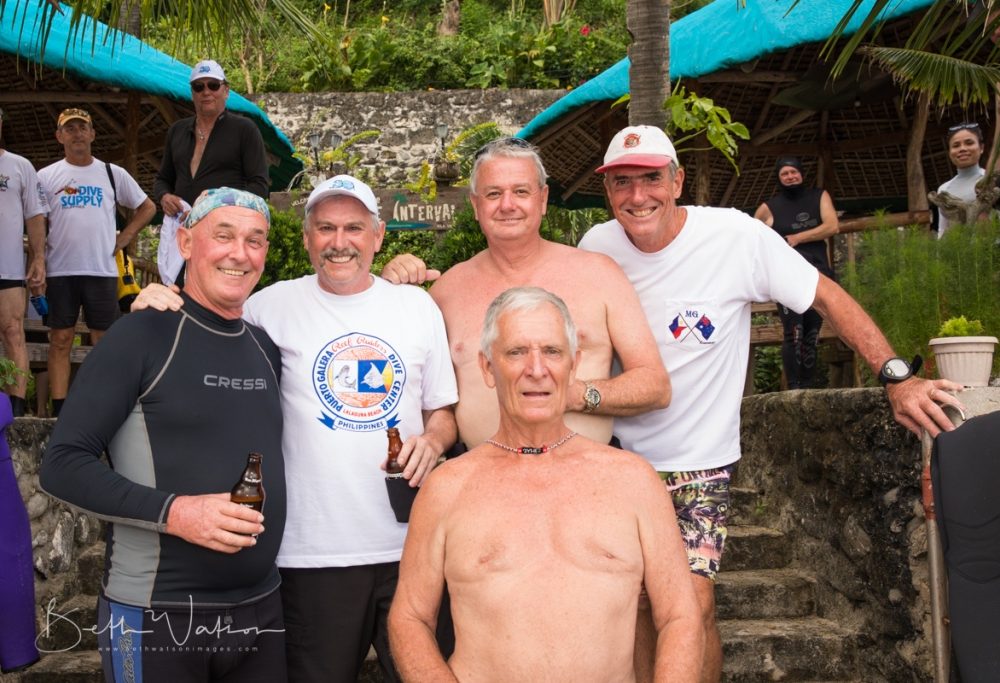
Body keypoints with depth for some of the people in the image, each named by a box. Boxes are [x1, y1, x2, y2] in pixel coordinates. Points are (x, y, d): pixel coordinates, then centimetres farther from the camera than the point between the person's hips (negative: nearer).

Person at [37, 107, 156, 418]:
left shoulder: (113, 174, 8)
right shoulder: (46, 176, 7)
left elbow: (147, 208, 15)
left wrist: (123, 238, 5)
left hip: (102, 270, 0)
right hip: (60, 271, 0)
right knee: (60, 340, 2)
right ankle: (59, 410, 6)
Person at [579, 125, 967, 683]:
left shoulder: (735, 236, -15)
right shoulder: (597, 246, -5)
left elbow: (828, 296, -9)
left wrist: (898, 376, -18)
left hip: (698, 461, -3)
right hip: (621, 454, 3)